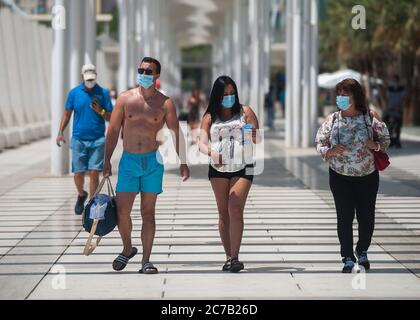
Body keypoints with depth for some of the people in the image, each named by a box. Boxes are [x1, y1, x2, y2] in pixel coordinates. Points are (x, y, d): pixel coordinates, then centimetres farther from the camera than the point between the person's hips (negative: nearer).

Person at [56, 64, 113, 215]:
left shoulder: (103, 93, 2)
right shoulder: (74, 92, 5)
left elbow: (111, 118, 4)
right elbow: (67, 113, 12)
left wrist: (101, 111, -16)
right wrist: (60, 132, 2)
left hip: (97, 140, -1)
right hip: (78, 139, 1)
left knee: (94, 173, -7)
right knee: (78, 174, 2)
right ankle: (81, 195, 32)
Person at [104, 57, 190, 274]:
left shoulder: (165, 103, 2)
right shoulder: (125, 98, 3)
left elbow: (176, 133, 3)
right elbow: (113, 131, 6)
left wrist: (183, 163, -4)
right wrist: (107, 160, 0)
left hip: (153, 160, -1)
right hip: (128, 160, 1)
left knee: (148, 212, 2)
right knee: (122, 211, -3)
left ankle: (146, 260, 6)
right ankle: (127, 249, 22)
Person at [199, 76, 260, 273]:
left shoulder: (245, 112, 4)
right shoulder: (209, 117, 6)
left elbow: (258, 140, 3)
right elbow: (202, 144, -4)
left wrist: (254, 138, -21)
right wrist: (211, 152, -26)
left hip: (242, 168, -2)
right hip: (218, 169, 2)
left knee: (235, 210, -15)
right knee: (223, 212, 5)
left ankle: (235, 257, -16)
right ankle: (229, 257, 13)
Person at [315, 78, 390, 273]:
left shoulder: (370, 119, -4)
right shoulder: (332, 120, -2)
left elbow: (385, 138, 7)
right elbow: (320, 142, 5)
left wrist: (377, 145, -14)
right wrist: (329, 151, -15)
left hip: (367, 176, 0)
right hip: (340, 176, 0)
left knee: (367, 217, 7)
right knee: (344, 217, -3)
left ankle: (362, 252, 31)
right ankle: (348, 258, 5)